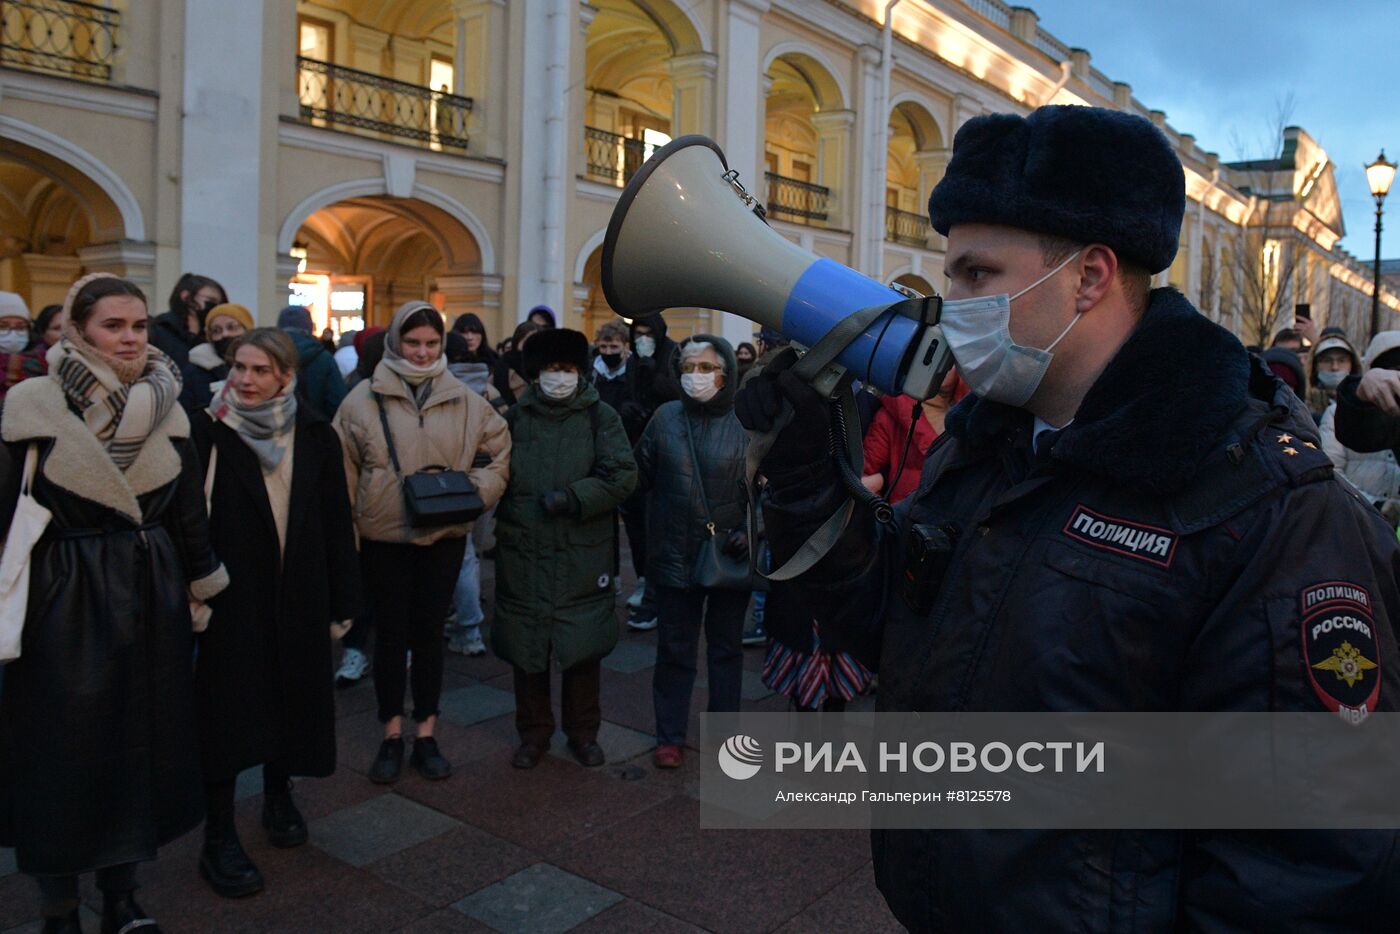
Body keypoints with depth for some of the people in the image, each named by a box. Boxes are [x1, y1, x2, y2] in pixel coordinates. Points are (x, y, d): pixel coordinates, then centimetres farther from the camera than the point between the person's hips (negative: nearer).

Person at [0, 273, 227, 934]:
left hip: (151, 598, 4)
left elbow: (187, 509, 7)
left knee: (142, 740, 11)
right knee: (63, 749, 7)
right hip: (63, 600, -4)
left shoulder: (165, 404, 2)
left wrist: (203, 589, 12)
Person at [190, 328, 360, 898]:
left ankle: (278, 797, 38)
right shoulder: (207, 431, -6)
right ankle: (219, 836, 13)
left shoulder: (316, 436, -1)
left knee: (290, 698, 14)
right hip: (230, 594, -2)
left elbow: (337, 522, 2)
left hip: (298, 596, 3)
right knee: (228, 708, 1)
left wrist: (341, 602, 2)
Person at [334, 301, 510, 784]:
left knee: (429, 634, 11)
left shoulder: (464, 400, 0)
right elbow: (344, 471, 0)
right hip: (383, 538, -1)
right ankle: (392, 736, 26)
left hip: (444, 537, 1)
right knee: (390, 635, 9)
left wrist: (475, 492, -9)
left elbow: (499, 452, 8)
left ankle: (426, 737, 25)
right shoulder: (364, 399, -4)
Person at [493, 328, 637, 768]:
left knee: (583, 648, 6)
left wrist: (573, 498, -17)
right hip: (522, 555, 2)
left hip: (582, 557, -2)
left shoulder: (600, 418, 1)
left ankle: (583, 732, 26)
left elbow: (623, 475, -8)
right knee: (526, 647, 9)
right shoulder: (515, 418, 7)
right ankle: (533, 733, 27)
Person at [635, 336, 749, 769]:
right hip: (676, 554, 1)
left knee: (726, 648, 14)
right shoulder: (665, 418, 1)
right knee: (674, 648, 10)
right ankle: (670, 736, 25)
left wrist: (749, 531, -14)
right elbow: (641, 476, 4)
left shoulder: (746, 424, -5)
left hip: (728, 555, -1)